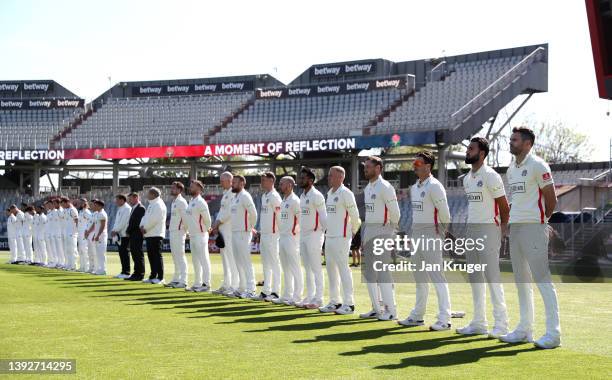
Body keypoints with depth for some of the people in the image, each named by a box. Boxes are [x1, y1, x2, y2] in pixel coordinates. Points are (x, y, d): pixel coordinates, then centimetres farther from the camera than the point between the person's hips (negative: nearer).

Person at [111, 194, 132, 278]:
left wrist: (115, 230, -15)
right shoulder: (120, 209, 19)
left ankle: (126, 272, -6)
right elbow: (117, 221, 21)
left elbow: (123, 222, -18)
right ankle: (123, 272, 13)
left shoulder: (127, 209, -11)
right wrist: (114, 230, 6)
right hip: (120, 234, 9)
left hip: (125, 234, -9)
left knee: (125, 253, -8)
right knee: (121, 253, 9)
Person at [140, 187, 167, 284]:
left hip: (156, 234, -10)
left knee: (157, 255, -8)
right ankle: (153, 276, 16)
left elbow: (154, 219, -20)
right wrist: (142, 226, 2)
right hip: (149, 234, 10)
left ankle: (160, 278, -5)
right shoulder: (151, 204, 20)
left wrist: (145, 228, -12)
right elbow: (145, 217, 20)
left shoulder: (159, 205, -11)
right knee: (151, 255, 10)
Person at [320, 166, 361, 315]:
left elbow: (354, 215, -11)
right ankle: (335, 302, 19)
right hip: (329, 236, 9)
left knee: (343, 268, -8)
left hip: (341, 237, -9)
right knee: (331, 268, 12)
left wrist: (354, 231, -1)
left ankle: (348, 304, -5)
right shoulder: (330, 193, 15)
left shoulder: (345, 193, -12)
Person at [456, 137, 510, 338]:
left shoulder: (490, 176, -11)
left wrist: (502, 230, -6)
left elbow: (504, 206, -9)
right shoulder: (467, 178, 14)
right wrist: (471, 227, 15)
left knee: (492, 275, -9)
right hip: (471, 229, 9)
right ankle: (479, 323, 17)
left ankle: (501, 324, -7)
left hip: (488, 229, -9)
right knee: (474, 276, 10)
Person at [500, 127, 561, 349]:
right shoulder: (511, 169, 16)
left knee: (542, 279, -10)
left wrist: (540, 220, 2)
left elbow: (551, 199, -7)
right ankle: (525, 329, 21)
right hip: (515, 228, 9)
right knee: (521, 280, 13)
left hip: (533, 228, -9)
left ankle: (553, 333, -8)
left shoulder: (537, 166, -8)